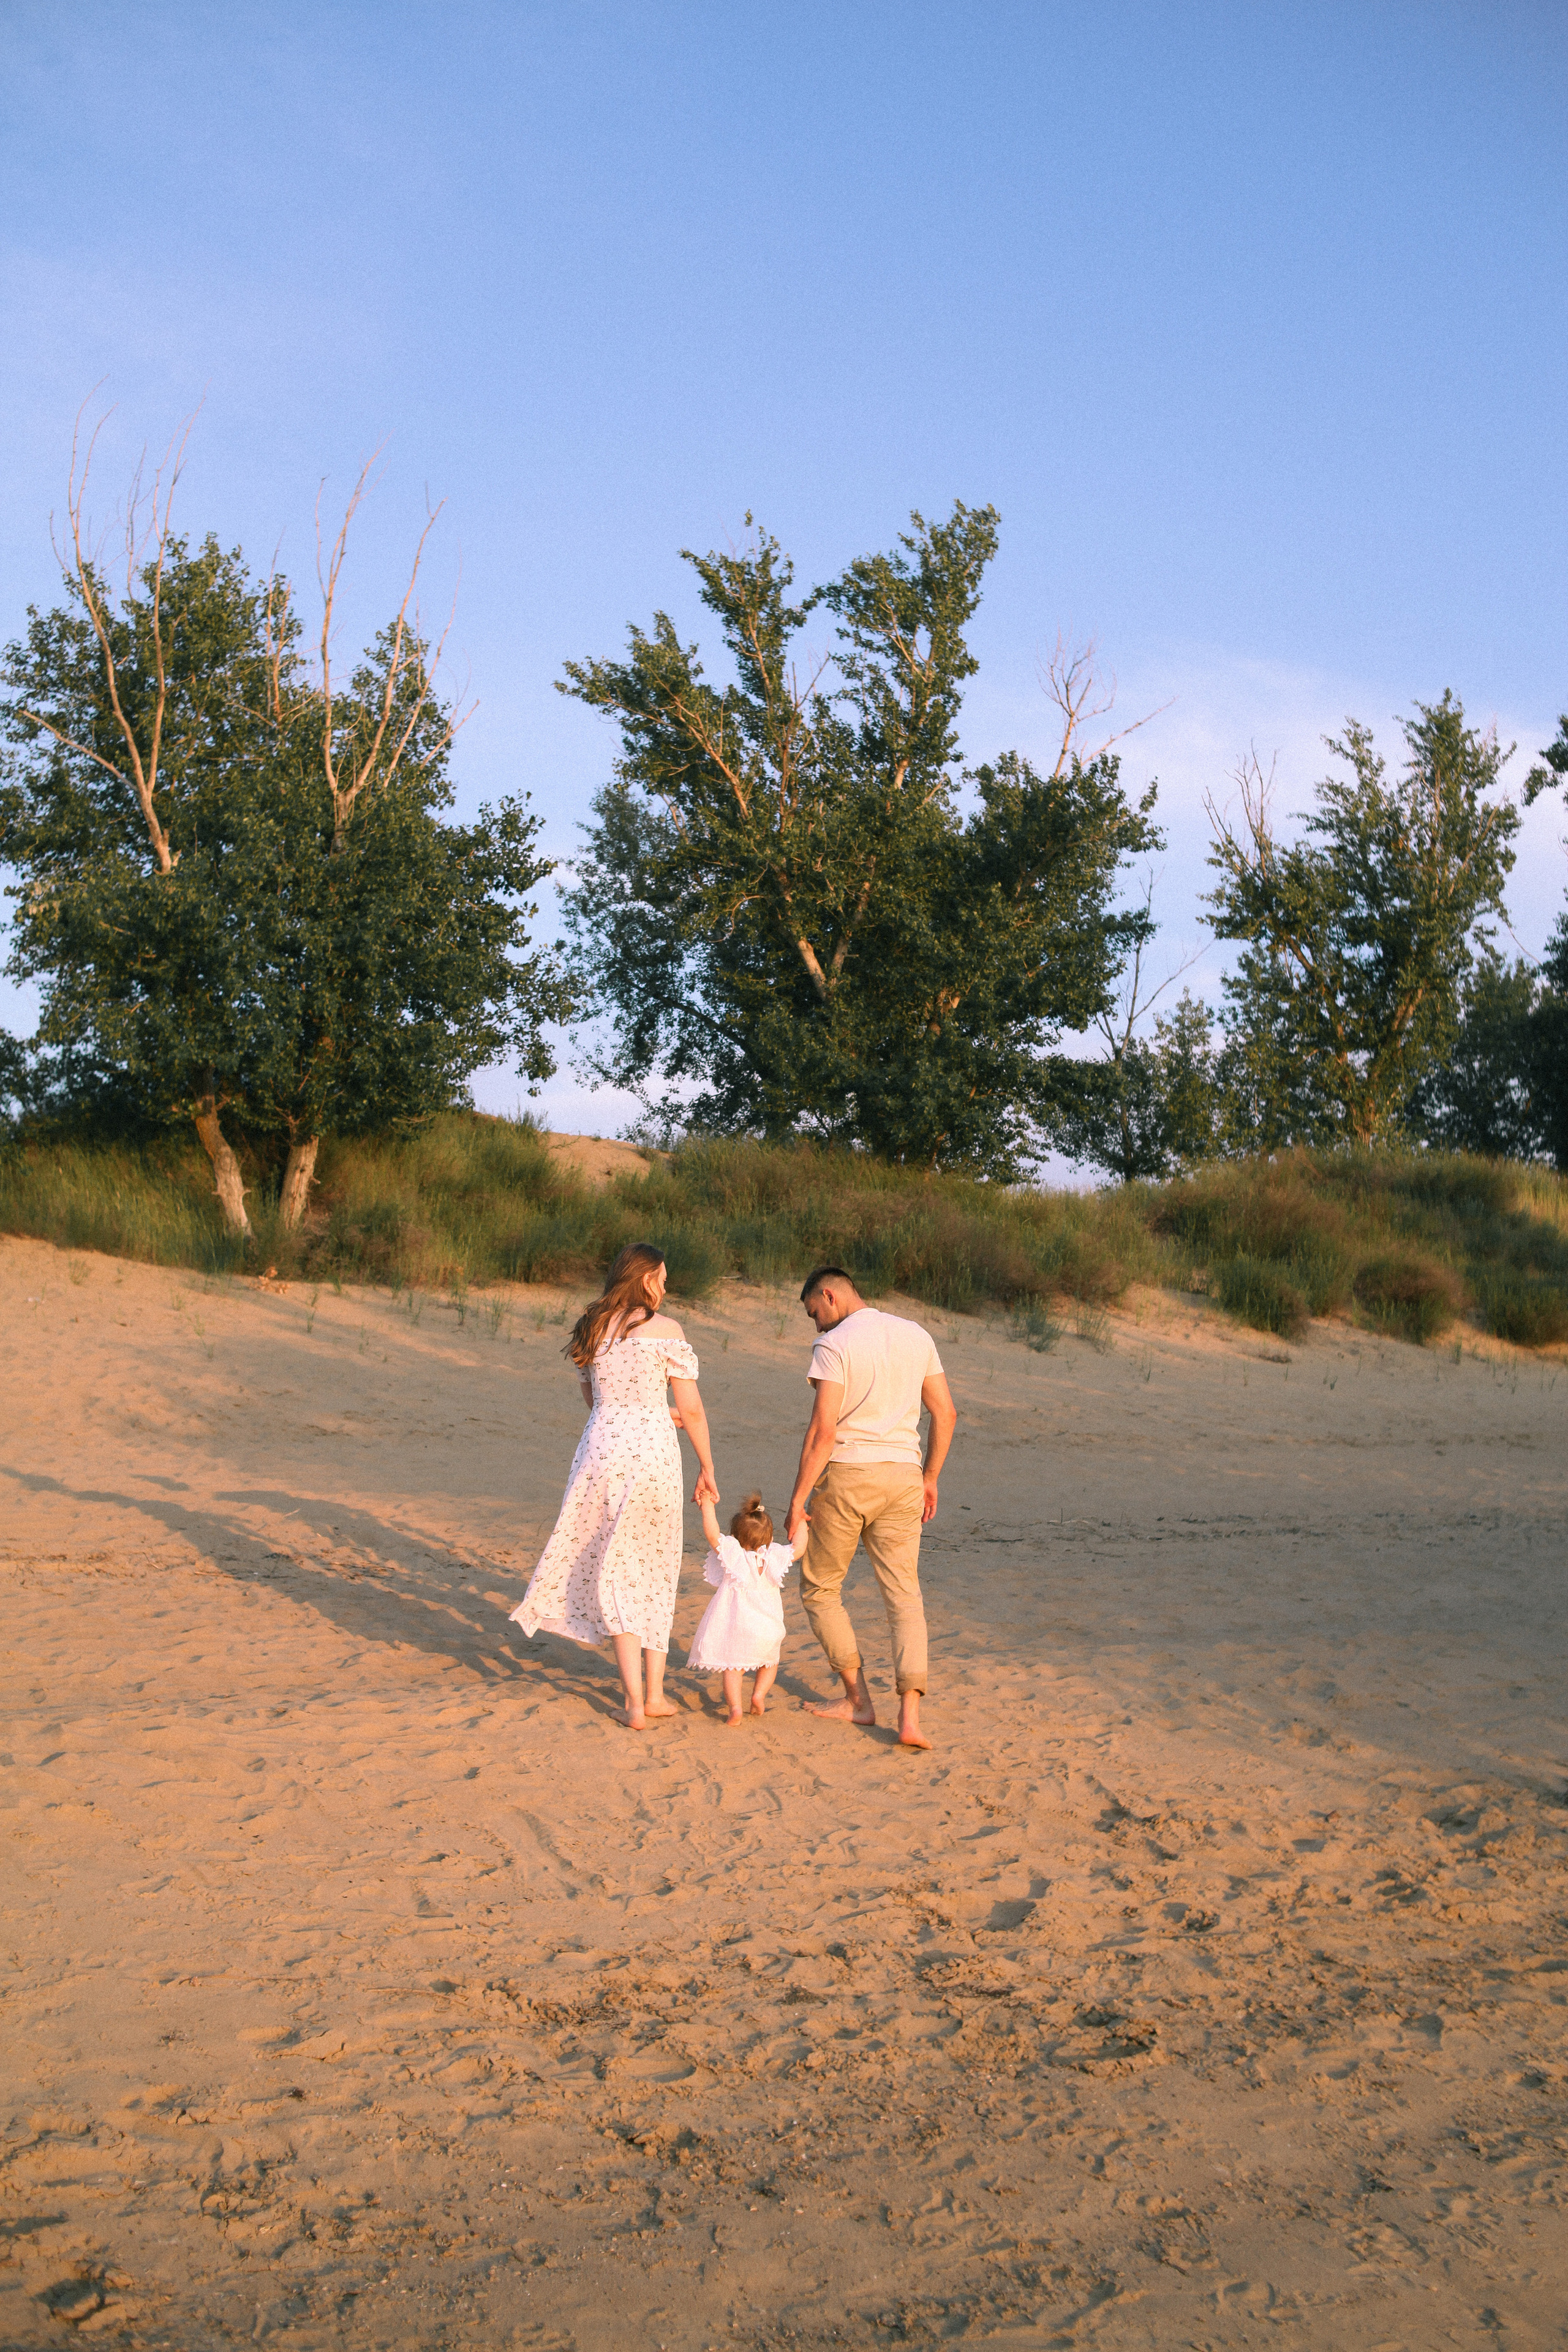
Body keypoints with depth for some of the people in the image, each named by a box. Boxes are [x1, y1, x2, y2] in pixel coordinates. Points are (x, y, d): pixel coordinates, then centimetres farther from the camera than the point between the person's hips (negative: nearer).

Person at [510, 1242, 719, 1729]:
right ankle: (654, 1693, 17)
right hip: (653, 1452, -3)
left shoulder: (590, 1329, 9)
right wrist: (707, 1469, 7)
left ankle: (635, 1703, 3)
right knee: (654, 1570, 13)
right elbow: (691, 1409, -4)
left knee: (616, 1574, 8)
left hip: (602, 1448, 3)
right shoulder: (665, 1328, -5)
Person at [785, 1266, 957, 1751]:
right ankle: (910, 1715, -7)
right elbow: (946, 1412, 11)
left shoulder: (833, 1346, -9)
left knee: (819, 1589, 15)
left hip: (844, 1476, -5)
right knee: (904, 1597, 5)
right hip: (901, 1477, 5)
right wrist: (929, 1479, 19)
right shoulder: (917, 1336, 9)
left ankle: (858, 1698, 18)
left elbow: (823, 1430, -16)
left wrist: (797, 1500, -11)